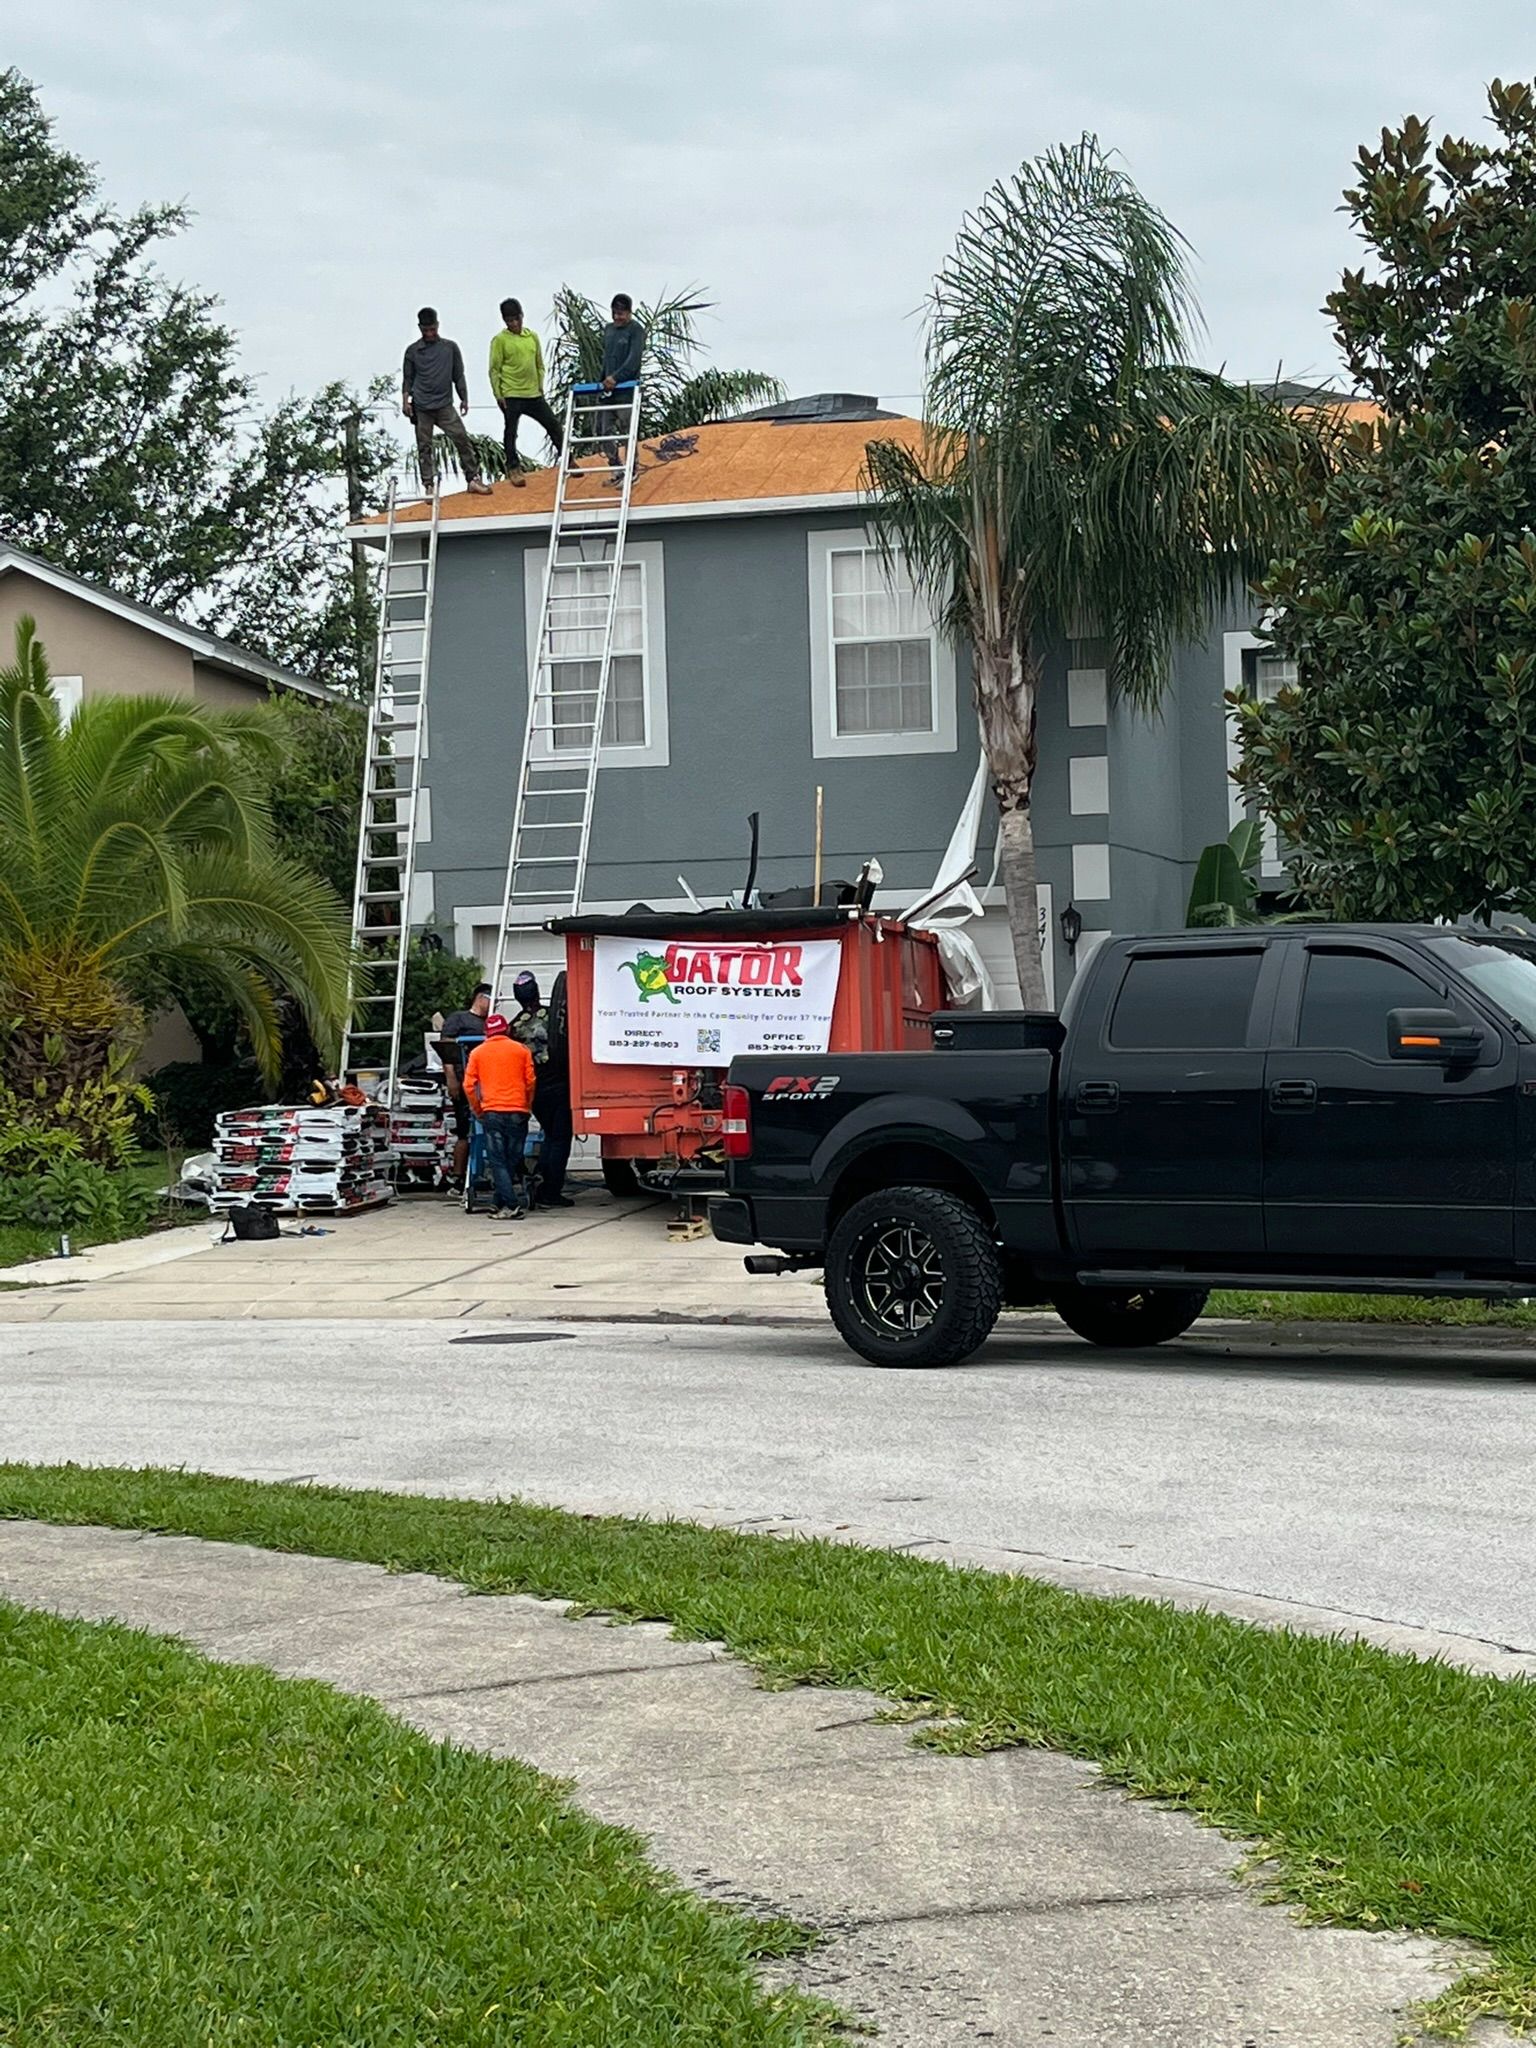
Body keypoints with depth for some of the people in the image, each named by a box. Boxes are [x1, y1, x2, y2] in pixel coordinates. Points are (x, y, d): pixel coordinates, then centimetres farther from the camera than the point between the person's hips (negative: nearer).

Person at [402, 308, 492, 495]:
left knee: (462, 439, -7)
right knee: (424, 447, 0)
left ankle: (473, 478, -1)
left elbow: (458, 375, 11)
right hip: (421, 408, 0)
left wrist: (464, 399, 8)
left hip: (445, 405, 0)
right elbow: (408, 378, 9)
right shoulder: (413, 351, 5)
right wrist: (405, 400, -3)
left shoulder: (450, 347, 7)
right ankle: (428, 486, 4)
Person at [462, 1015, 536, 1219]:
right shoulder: (521, 1050, 7)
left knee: (498, 1162, -1)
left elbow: (469, 1086, 3)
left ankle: (510, 1205, -12)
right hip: (518, 1111, 1)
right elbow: (530, 1082, 6)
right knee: (514, 1160, 10)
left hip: (492, 1112, -1)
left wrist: (478, 1110, 16)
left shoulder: (477, 1053, 6)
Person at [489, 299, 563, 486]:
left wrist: (541, 387, 9)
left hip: (533, 394, 5)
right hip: (511, 396, -5)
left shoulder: (532, 336, 9)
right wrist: (498, 395, -10)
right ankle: (513, 468, 6)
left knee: (553, 424, 8)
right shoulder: (500, 340, -6)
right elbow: (495, 370, -6)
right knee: (511, 432, -2)